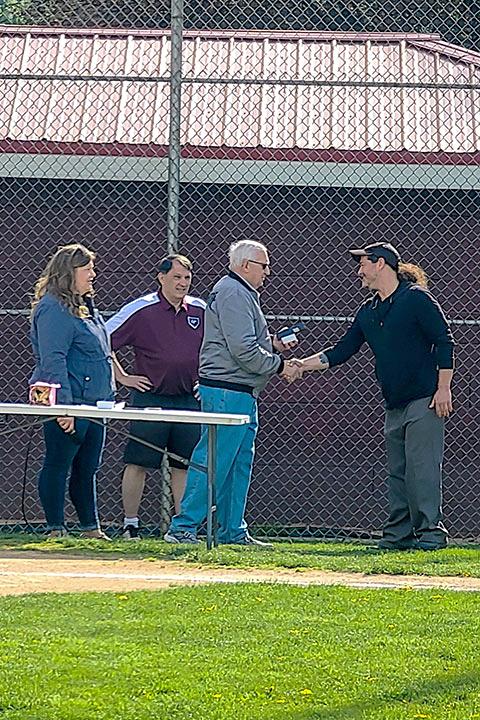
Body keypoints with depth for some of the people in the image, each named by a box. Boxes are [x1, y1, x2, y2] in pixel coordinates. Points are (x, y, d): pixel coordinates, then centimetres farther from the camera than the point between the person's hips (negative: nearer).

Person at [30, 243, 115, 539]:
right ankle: (56, 529, 0)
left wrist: (107, 397, 25)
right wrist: (63, 405, -25)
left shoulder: (85, 306, 18)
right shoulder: (54, 309, -13)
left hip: (94, 403, 10)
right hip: (69, 405, -10)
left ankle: (91, 527, 18)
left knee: (87, 469, 13)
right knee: (58, 467, -3)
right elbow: (53, 361, -20)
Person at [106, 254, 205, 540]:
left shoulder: (202, 311, 7)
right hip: (150, 397, -4)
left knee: (184, 464, 6)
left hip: (189, 398, 4)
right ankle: (131, 525, 3)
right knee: (138, 462, -3)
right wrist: (122, 377, -5)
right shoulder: (140, 310, -5)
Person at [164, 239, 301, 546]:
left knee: (240, 463, 13)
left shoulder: (242, 293, 21)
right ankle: (182, 527, -9)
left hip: (242, 394, 11)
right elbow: (243, 350, -21)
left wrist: (271, 343, 12)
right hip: (228, 391, -11)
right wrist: (279, 365, -12)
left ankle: (232, 530, 17)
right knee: (213, 462, -10)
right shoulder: (234, 294, -13)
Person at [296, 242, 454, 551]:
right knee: (397, 472, 8)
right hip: (395, 406, 8)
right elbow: (342, 351, 18)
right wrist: (302, 364, 10)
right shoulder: (368, 312, 16)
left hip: (424, 401, -8)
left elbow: (444, 341, -9)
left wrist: (443, 389, -14)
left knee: (422, 468, -11)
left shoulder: (416, 299, -6)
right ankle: (399, 534, 11)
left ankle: (430, 533, -10)